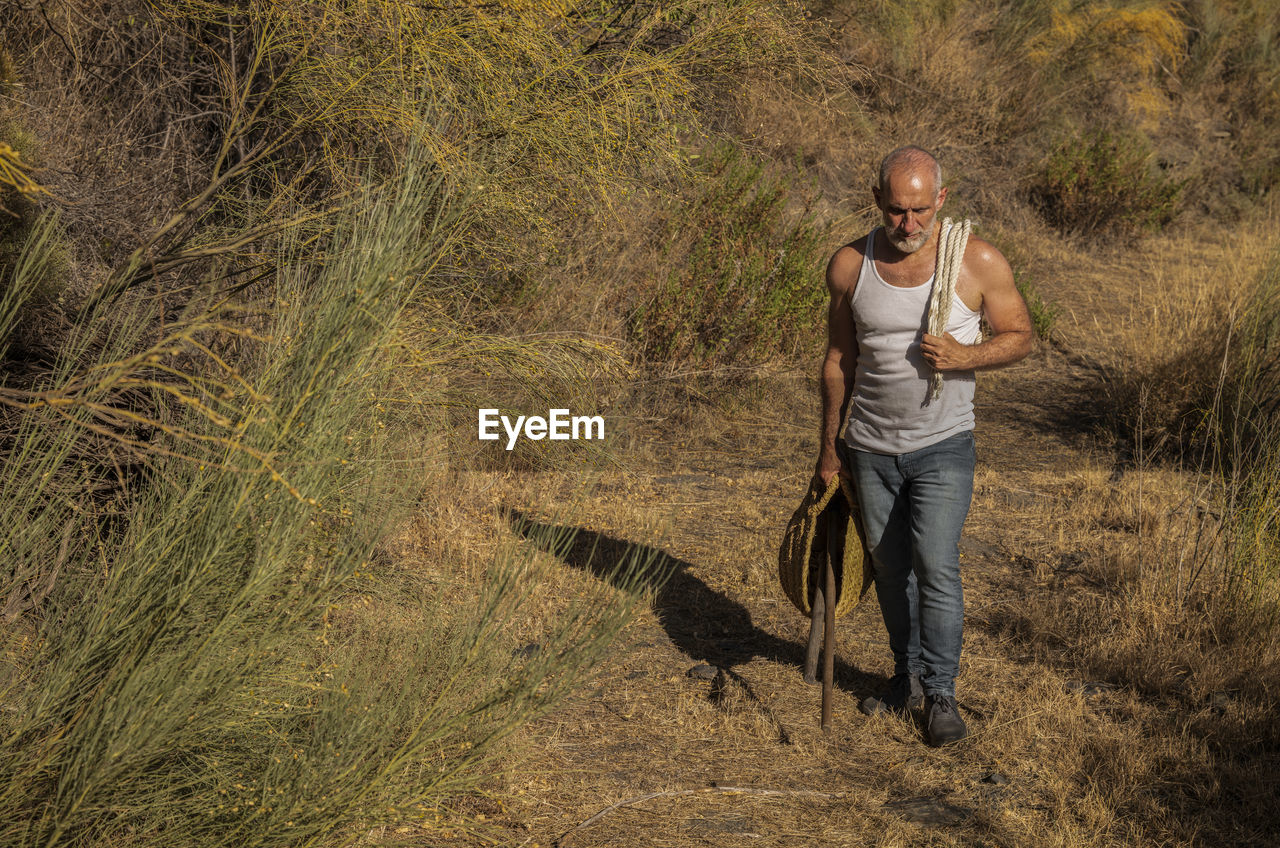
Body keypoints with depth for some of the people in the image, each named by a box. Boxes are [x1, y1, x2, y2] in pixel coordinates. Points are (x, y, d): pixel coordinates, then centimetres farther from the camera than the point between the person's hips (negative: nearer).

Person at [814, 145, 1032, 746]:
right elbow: (839, 359, 8)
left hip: (942, 447, -3)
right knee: (889, 568, 11)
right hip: (870, 448, 3)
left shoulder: (978, 263, -11)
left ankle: (941, 694, 5)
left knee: (935, 567, -10)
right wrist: (829, 445, 13)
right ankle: (907, 676, 30)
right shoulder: (850, 266, -4)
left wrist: (967, 355, -21)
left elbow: (1020, 336, 1)